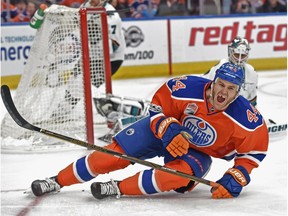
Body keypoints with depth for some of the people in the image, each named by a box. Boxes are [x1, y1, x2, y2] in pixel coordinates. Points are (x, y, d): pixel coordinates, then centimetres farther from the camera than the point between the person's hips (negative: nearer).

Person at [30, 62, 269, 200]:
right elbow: (159, 102, -14)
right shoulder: (189, 88, -28)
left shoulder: (245, 118, -26)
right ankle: (57, 181, 1)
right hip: (168, 130, 0)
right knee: (117, 152, -11)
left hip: (198, 152, 0)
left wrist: (235, 179, -23)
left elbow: (255, 150, -13)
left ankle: (117, 188, -25)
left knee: (183, 173, -34)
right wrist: (168, 129, -30)